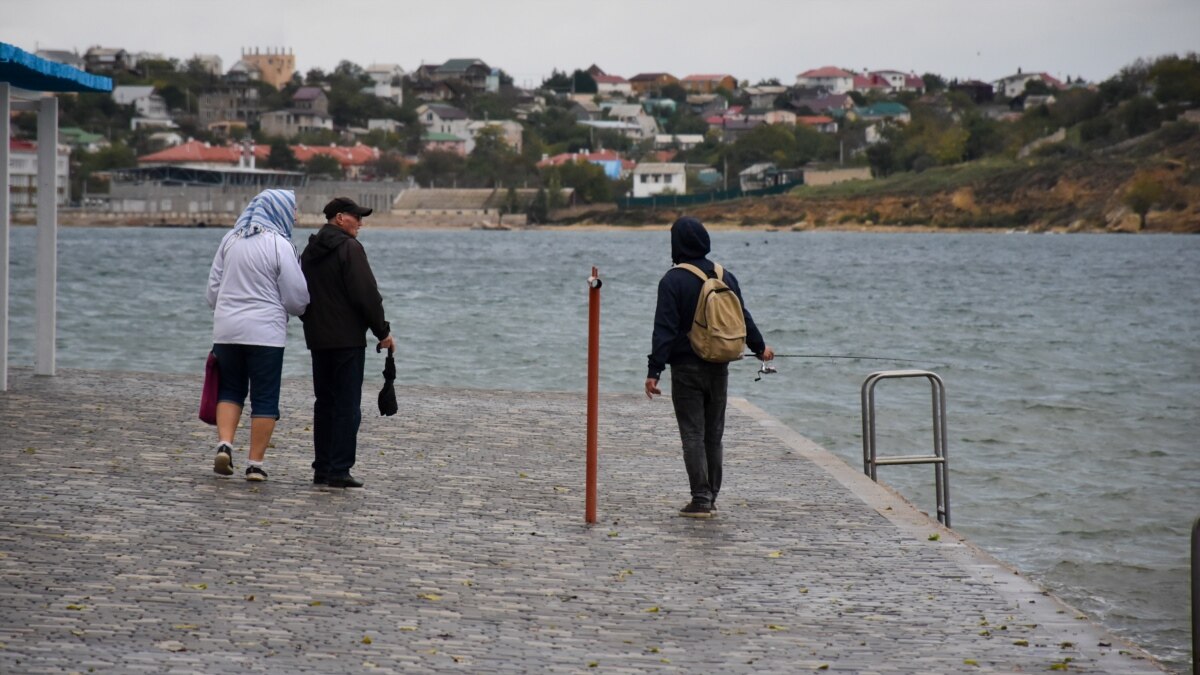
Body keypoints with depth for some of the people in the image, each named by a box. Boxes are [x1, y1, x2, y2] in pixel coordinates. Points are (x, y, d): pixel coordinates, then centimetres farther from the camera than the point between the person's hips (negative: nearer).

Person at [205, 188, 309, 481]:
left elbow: (213, 287, 11)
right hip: (265, 331, -4)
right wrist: (300, 309, 16)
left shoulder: (230, 239, 6)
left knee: (230, 389, 17)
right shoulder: (279, 244, -10)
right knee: (264, 398, 4)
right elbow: (296, 298, -7)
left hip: (226, 329, 4)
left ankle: (224, 444, -3)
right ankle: (255, 463, 4)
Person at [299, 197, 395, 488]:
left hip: (317, 340, 8)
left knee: (324, 403, 13)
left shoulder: (309, 252, 14)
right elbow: (367, 294, -15)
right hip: (347, 339, -8)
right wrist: (383, 331, -7)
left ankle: (322, 468, 13)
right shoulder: (349, 248, -12)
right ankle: (339, 470, -8)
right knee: (348, 406, -5)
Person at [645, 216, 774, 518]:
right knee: (714, 435, 12)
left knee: (693, 435, -4)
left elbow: (665, 329, -16)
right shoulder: (725, 277, 7)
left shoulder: (673, 280, -11)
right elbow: (743, 318, 16)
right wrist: (759, 347, 34)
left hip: (687, 368, -5)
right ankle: (711, 498, 16)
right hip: (719, 368, 5)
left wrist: (654, 371, -17)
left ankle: (701, 499, -8)